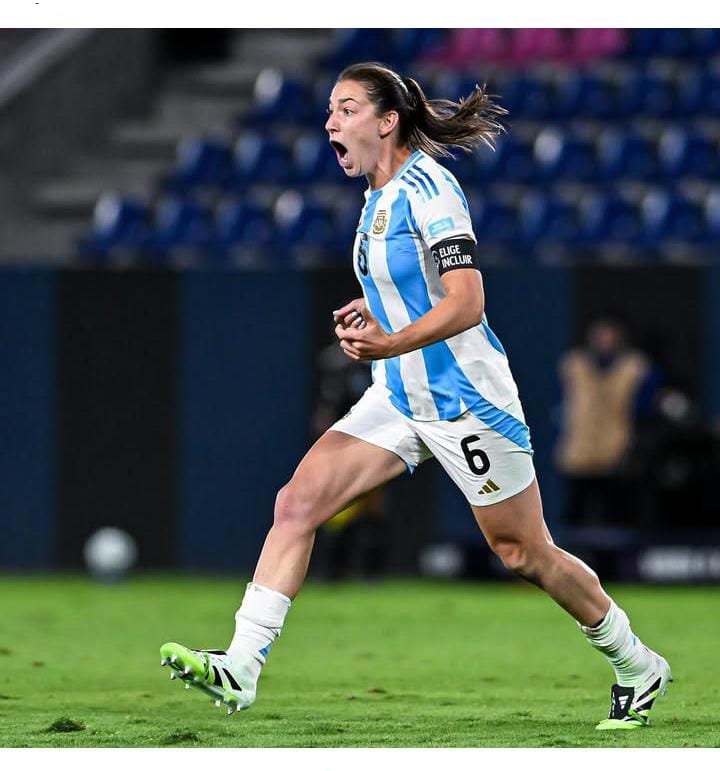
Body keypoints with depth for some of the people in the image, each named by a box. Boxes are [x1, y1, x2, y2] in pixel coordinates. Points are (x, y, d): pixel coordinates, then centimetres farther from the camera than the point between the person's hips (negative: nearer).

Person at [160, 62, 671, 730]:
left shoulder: (426, 187, -17)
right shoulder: (378, 195, 9)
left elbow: (467, 303, -27)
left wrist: (390, 344, -39)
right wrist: (373, 311, 10)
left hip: (465, 395, -8)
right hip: (400, 398, 8)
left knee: (523, 554, 4)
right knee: (297, 502, -9)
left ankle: (637, 667, 24)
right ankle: (240, 669, -14)